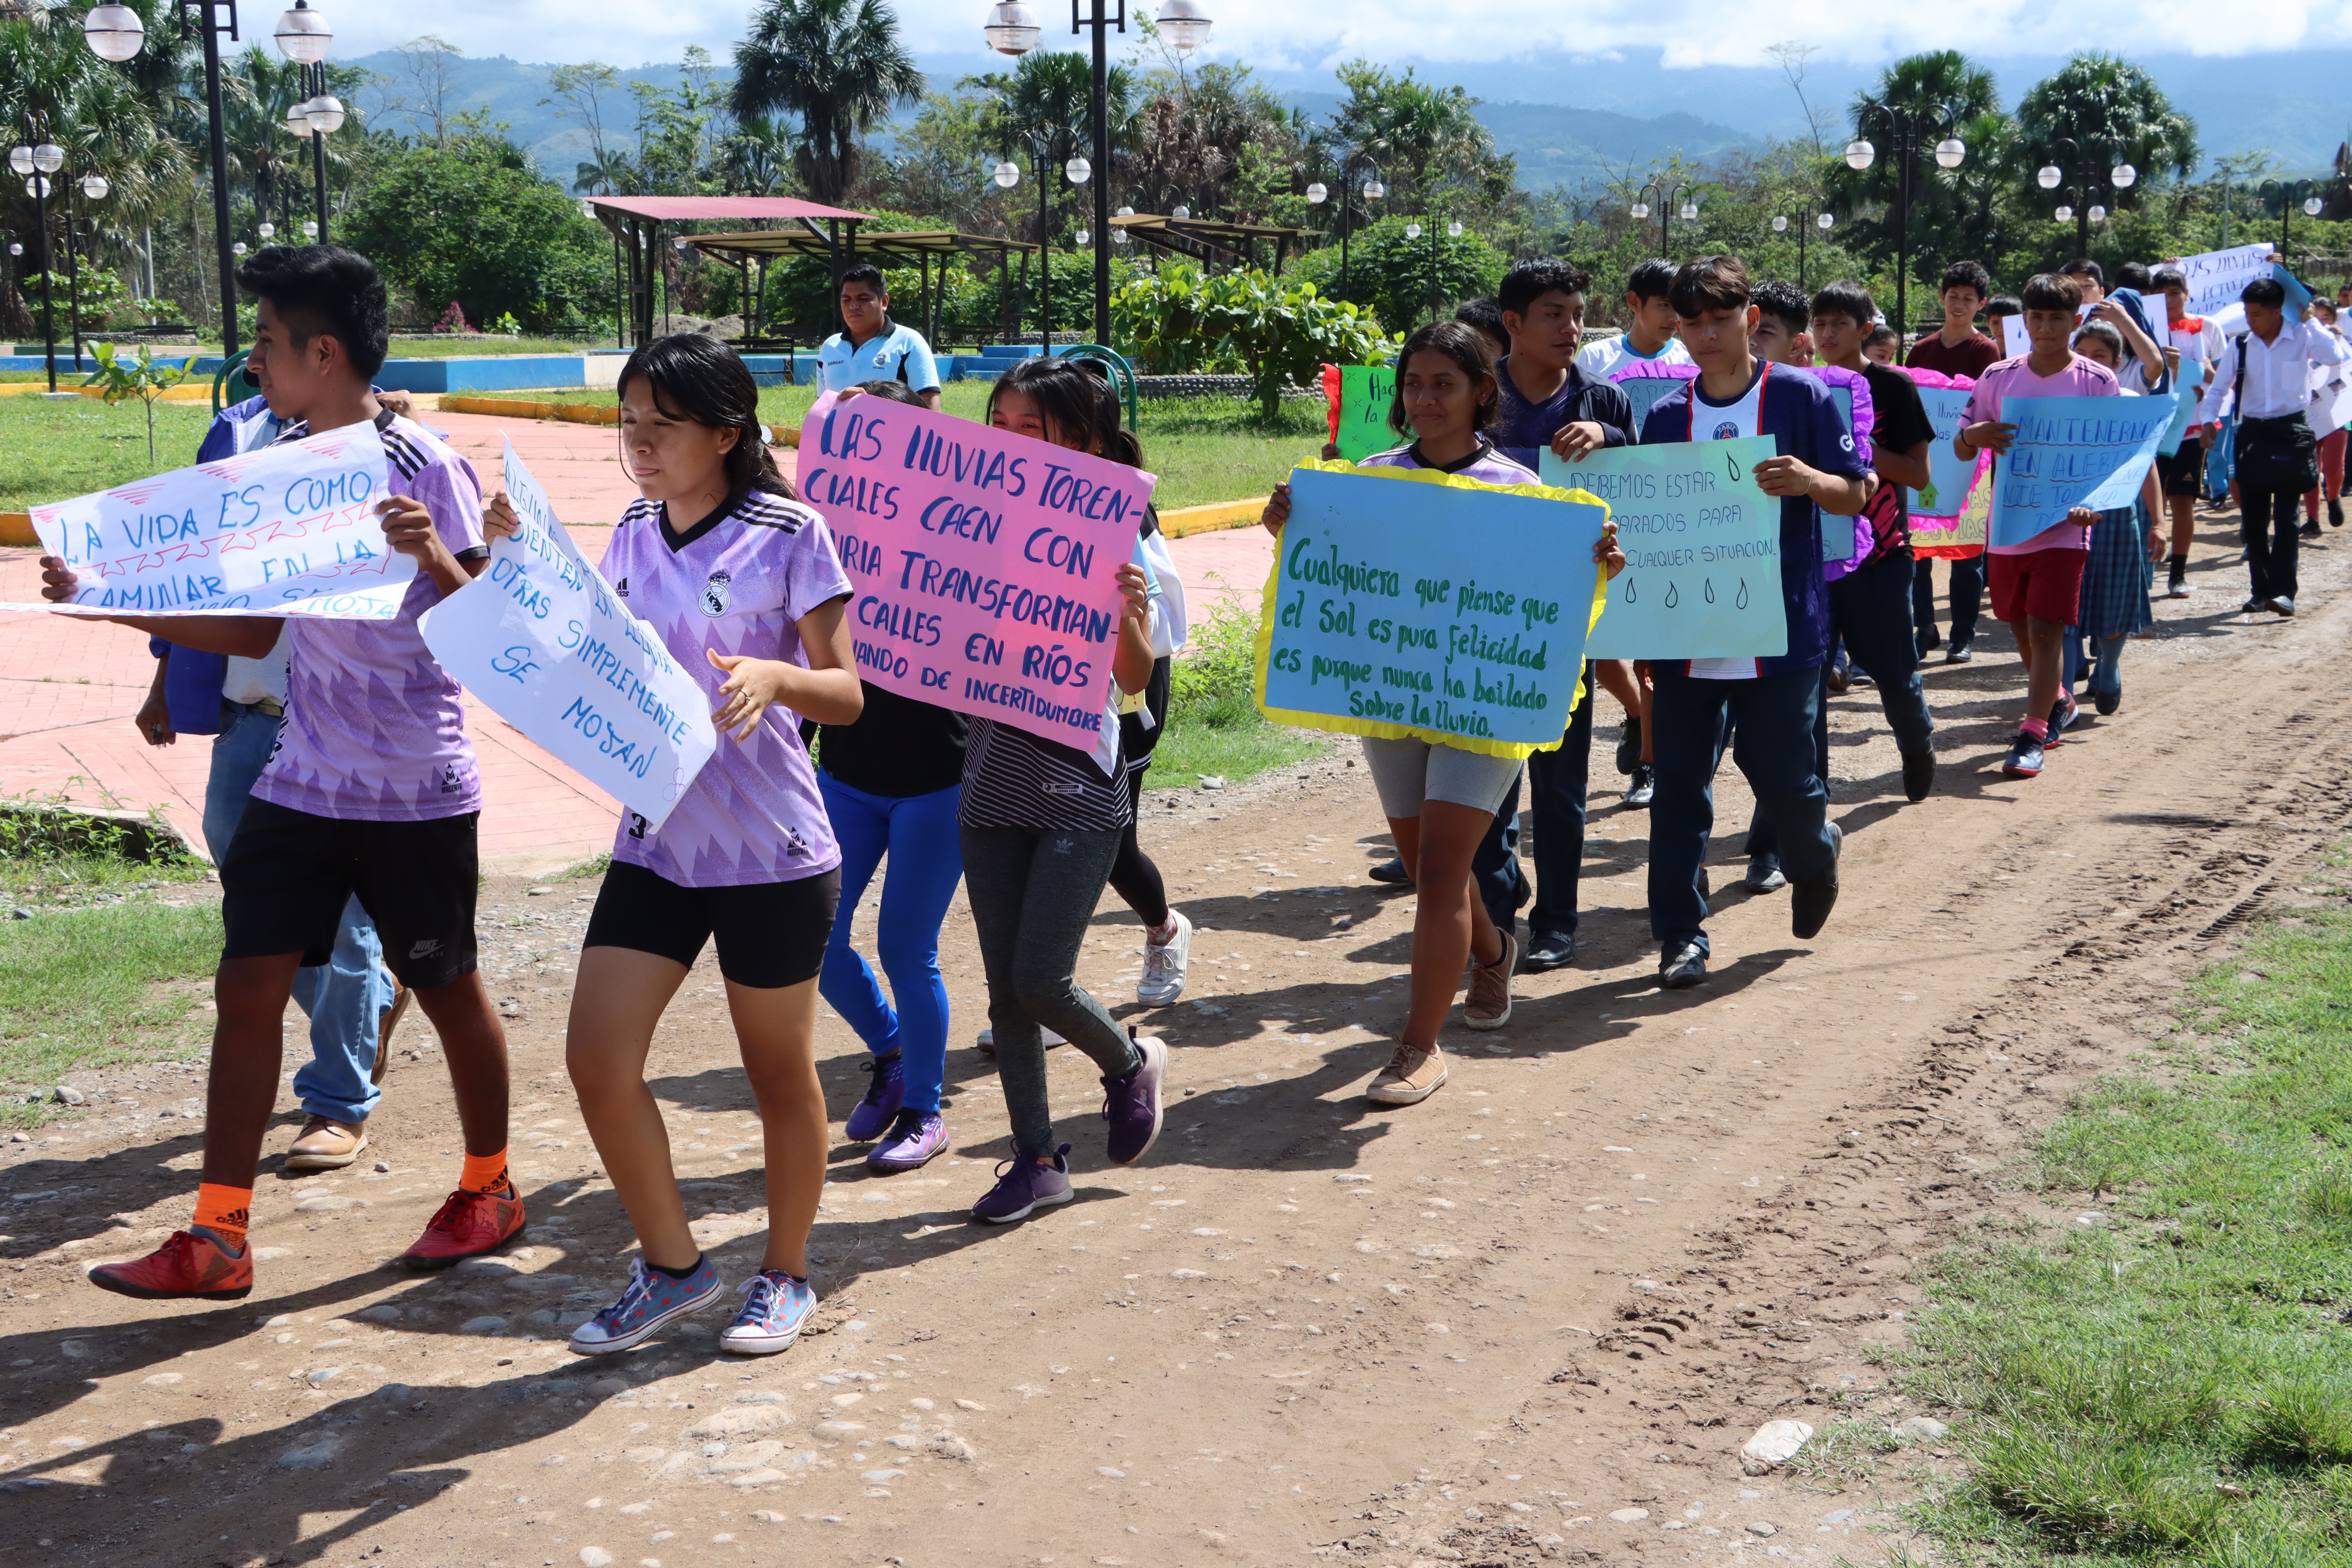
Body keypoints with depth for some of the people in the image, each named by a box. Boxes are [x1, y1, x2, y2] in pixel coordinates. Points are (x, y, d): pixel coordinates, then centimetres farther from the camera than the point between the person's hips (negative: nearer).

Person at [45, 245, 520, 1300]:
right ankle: (217, 1237, 7)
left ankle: (489, 1190, 30)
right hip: (300, 779, 6)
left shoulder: (425, 470, -12)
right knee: (248, 984, 0)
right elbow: (256, 632, 13)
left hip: (415, 789, -6)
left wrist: (433, 555, -32)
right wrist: (113, 601, 7)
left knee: (446, 986, 9)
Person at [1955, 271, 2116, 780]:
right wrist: (1974, 436, -17)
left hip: (2064, 526, -4)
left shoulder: (2099, 382, -3)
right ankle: (2058, 703, 39)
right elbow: (1962, 449, 7)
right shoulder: (1998, 378, 4)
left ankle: (2033, 736, -7)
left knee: (2046, 630, -10)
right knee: (2022, 629, 15)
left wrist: (2095, 502, -21)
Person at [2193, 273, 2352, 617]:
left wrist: (2310, 322, -13)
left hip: (2290, 432, -4)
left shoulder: (2302, 338, -5)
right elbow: (2219, 387, 9)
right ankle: (2261, 589, 13)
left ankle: (2284, 591, -9)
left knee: (2285, 516, -9)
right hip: (2252, 434, 4)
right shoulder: (2240, 346, 3)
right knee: (2253, 518, 5)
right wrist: (2208, 419, -7)